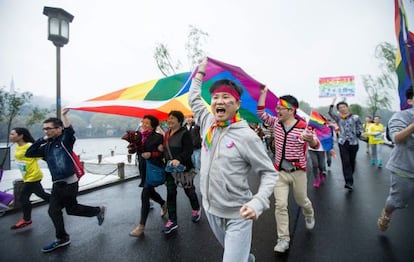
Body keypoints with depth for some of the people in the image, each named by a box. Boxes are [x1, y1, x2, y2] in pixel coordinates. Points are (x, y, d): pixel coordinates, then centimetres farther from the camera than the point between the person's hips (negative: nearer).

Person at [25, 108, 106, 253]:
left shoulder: (65, 140, -8)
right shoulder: (47, 146, 11)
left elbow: (70, 131, -29)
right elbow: (29, 153, 9)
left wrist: (63, 115, -28)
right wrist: (42, 139, 2)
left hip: (69, 183, -7)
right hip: (57, 184, 7)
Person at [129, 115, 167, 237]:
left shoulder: (158, 137, -11)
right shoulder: (140, 136, 4)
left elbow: (163, 154, -11)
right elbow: (138, 150, 8)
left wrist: (151, 154, -24)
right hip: (143, 168, 7)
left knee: (144, 194, -10)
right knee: (150, 191, 20)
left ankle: (141, 226, 0)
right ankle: (163, 204, 51)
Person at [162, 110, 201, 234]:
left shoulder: (184, 133, -13)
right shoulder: (167, 133, 7)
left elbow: (188, 150, -21)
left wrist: (179, 159, -33)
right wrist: (166, 159, 3)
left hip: (184, 167, -6)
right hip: (170, 168, 6)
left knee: (189, 190, 11)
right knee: (170, 193, 6)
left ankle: (196, 209, 40)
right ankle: (172, 221, 17)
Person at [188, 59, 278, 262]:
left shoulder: (246, 136, -19)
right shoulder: (208, 123, -3)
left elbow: (269, 173, -14)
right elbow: (193, 99, 15)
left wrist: (257, 203, -28)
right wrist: (200, 73, 20)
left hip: (237, 215, -6)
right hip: (211, 210, 6)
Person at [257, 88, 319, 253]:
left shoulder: (303, 126, -14)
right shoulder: (276, 123, -1)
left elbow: (316, 146, -10)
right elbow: (261, 113, -1)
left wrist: (311, 139, -34)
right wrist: (263, 93, -7)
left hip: (298, 171, -2)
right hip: (280, 171, 3)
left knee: (302, 201, 18)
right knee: (280, 205, -1)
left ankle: (309, 215, 54)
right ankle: (283, 239, 10)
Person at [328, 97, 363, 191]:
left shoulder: (355, 117, 2)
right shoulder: (338, 118, 6)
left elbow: (360, 129, 4)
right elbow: (330, 113, -6)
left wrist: (359, 133, -12)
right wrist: (332, 103, -6)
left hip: (353, 143, 0)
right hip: (342, 143, 0)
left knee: (352, 162, 10)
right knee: (345, 163, -9)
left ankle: (349, 180, 30)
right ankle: (349, 182, -11)